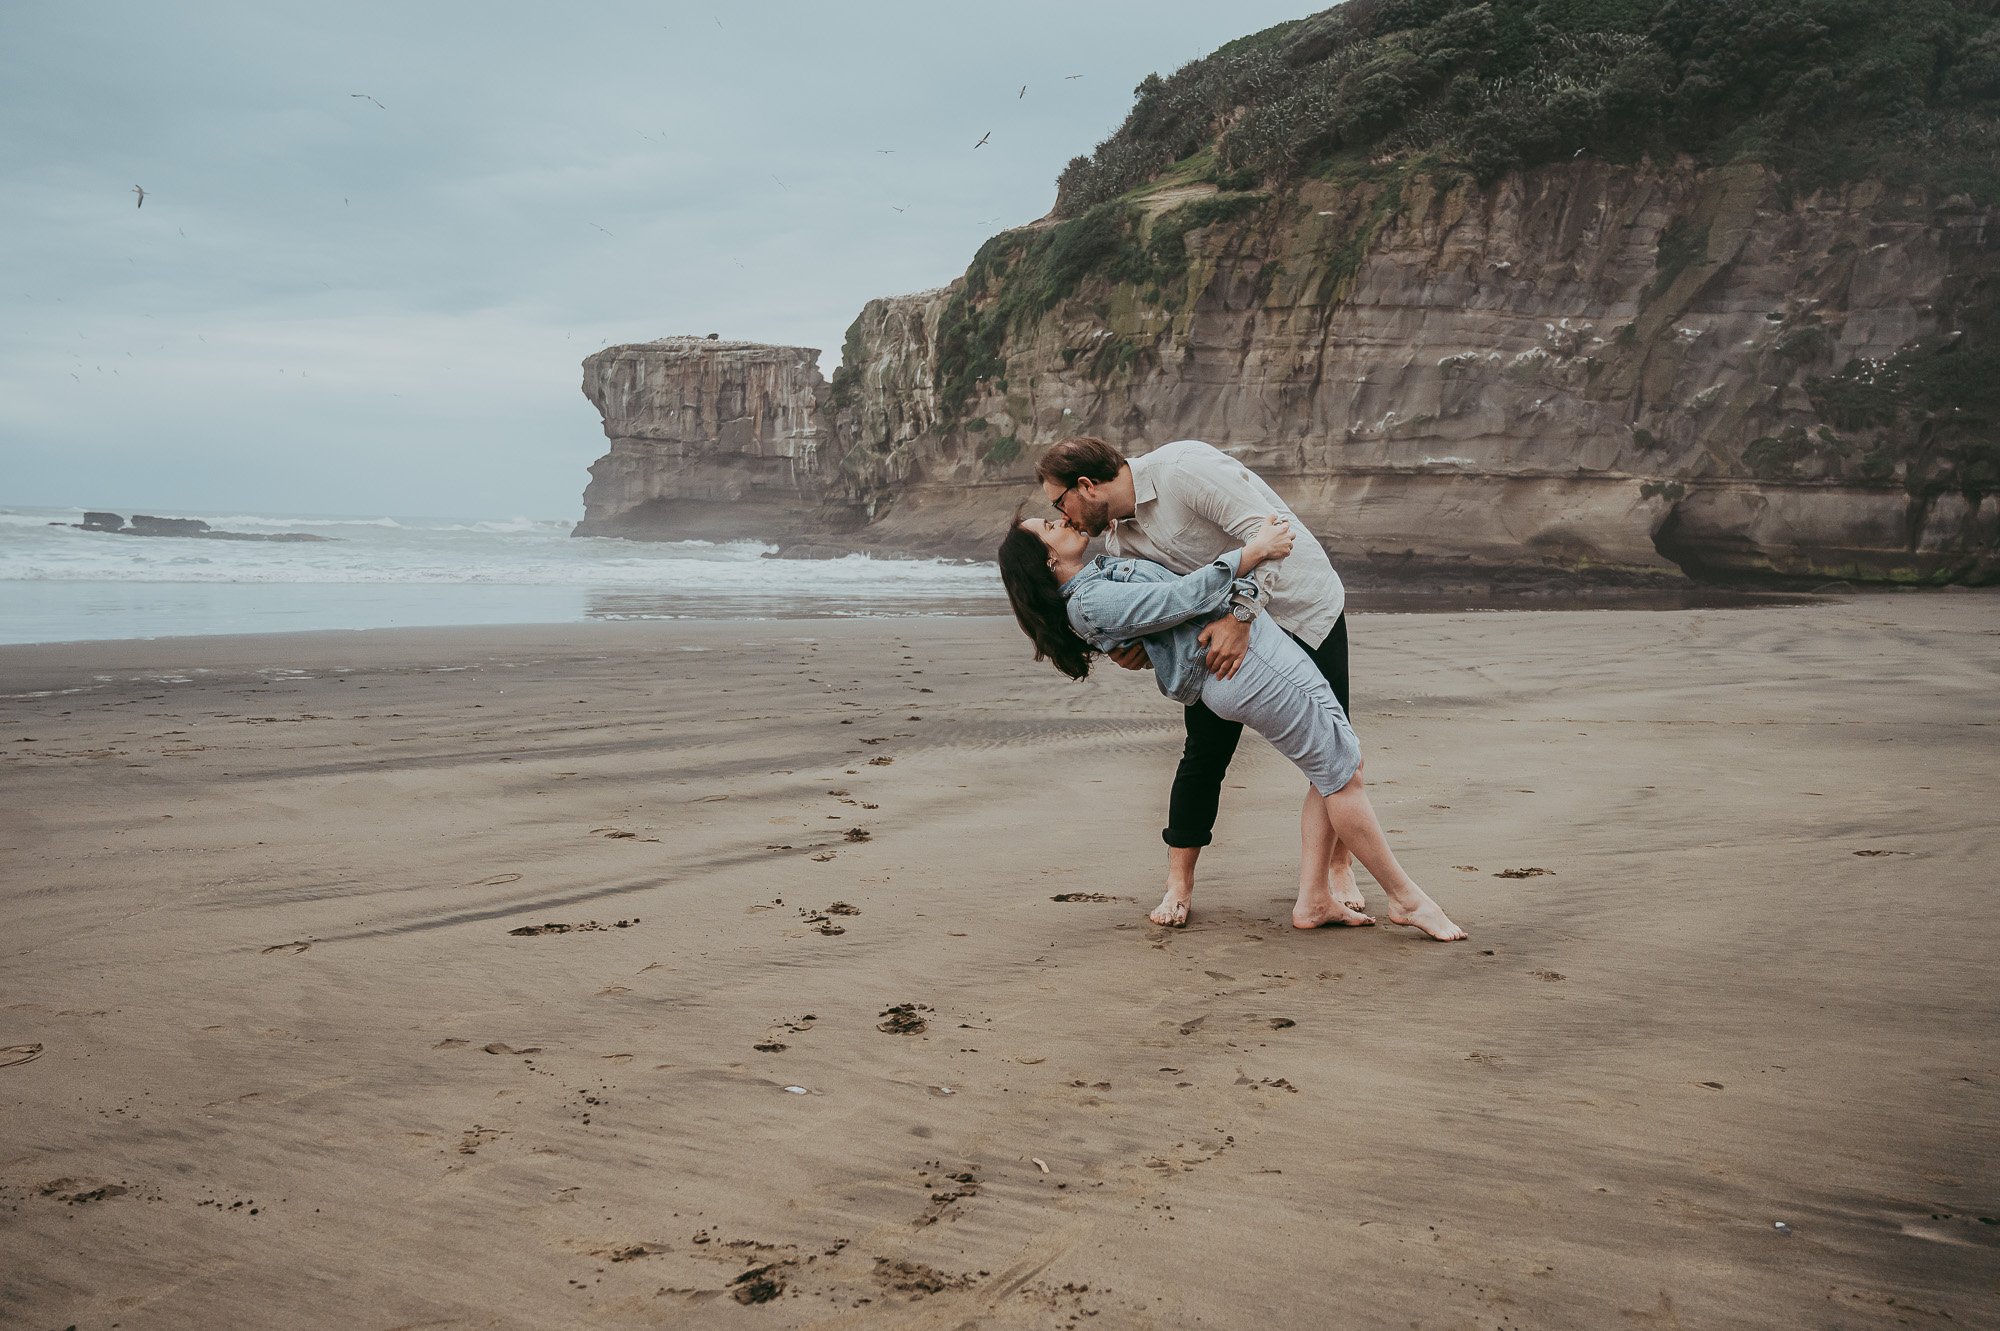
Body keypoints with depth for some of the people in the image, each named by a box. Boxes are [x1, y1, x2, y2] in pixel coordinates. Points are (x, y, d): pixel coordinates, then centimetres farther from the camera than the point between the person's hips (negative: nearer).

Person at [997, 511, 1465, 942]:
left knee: (1339, 762, 11)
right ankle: (1406, 898, 8)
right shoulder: (1089, 603, -13)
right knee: (1340, 770, -4)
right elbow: (1182, 597, -16)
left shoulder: (1100, 574, 18)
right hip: (1244, 653, -10)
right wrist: (1254, 551, -15)